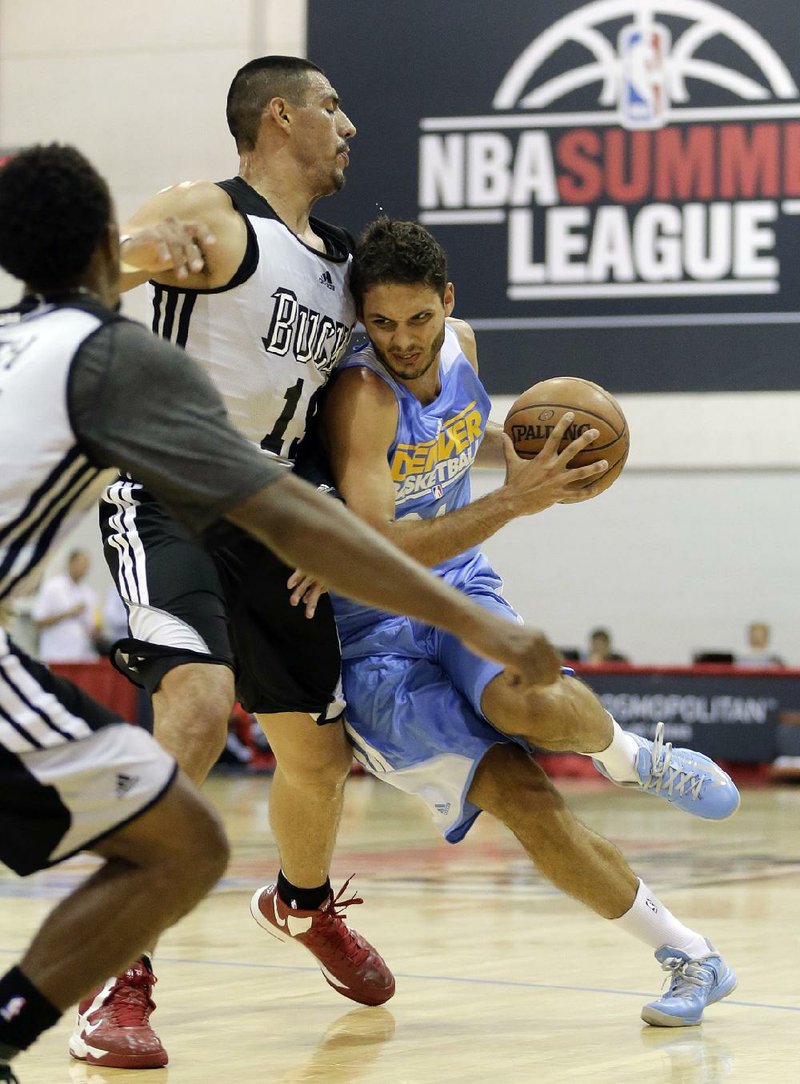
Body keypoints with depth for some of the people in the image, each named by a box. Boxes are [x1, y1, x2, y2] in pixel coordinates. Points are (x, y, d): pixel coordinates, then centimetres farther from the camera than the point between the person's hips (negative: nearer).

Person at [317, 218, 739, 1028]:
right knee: (522, 798, -19)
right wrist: (515, 502, -34)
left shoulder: (461, 347, -1)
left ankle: (628, 756, 1)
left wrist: (517, 455, 3)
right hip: (375, 636, -4)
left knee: (531, 704, -33)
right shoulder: (360, 398, -23)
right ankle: (691, 959, -8)